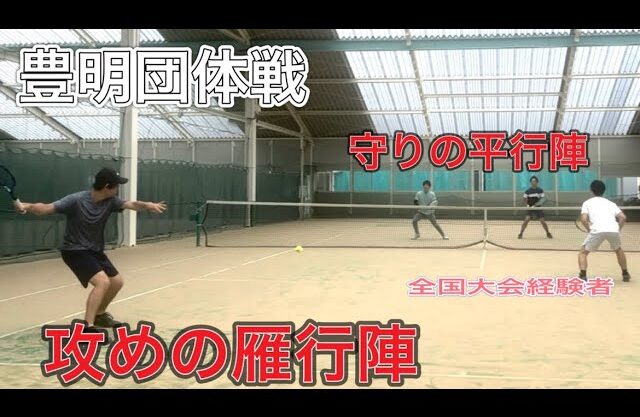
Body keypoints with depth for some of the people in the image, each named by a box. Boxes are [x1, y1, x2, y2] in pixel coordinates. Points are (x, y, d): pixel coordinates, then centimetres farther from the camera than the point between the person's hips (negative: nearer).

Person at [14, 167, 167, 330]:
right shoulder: (76, 200, -24)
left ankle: (99, 314, 39)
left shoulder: (110, 201, -7)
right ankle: (87, 327, -23)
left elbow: (131, 204, -20)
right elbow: (46, 208, -30)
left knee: (117, 281, 15)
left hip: (95, 251, 8)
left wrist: (148, 205, -42)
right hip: (75, 251, -8)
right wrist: (27, 206, -49)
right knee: (103, 281, -25)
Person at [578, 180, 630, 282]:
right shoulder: (610, 203, 27)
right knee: (618, 250, 34)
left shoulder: (587, 203, 19)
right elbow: (623, 217, 12)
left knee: (583, 252, 15)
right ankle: (625, 274, 36)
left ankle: (583, 276, -4)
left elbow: (583, 219, 2)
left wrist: (590, 229, 16)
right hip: (613, 230, 3)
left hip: (597, 230, -3)